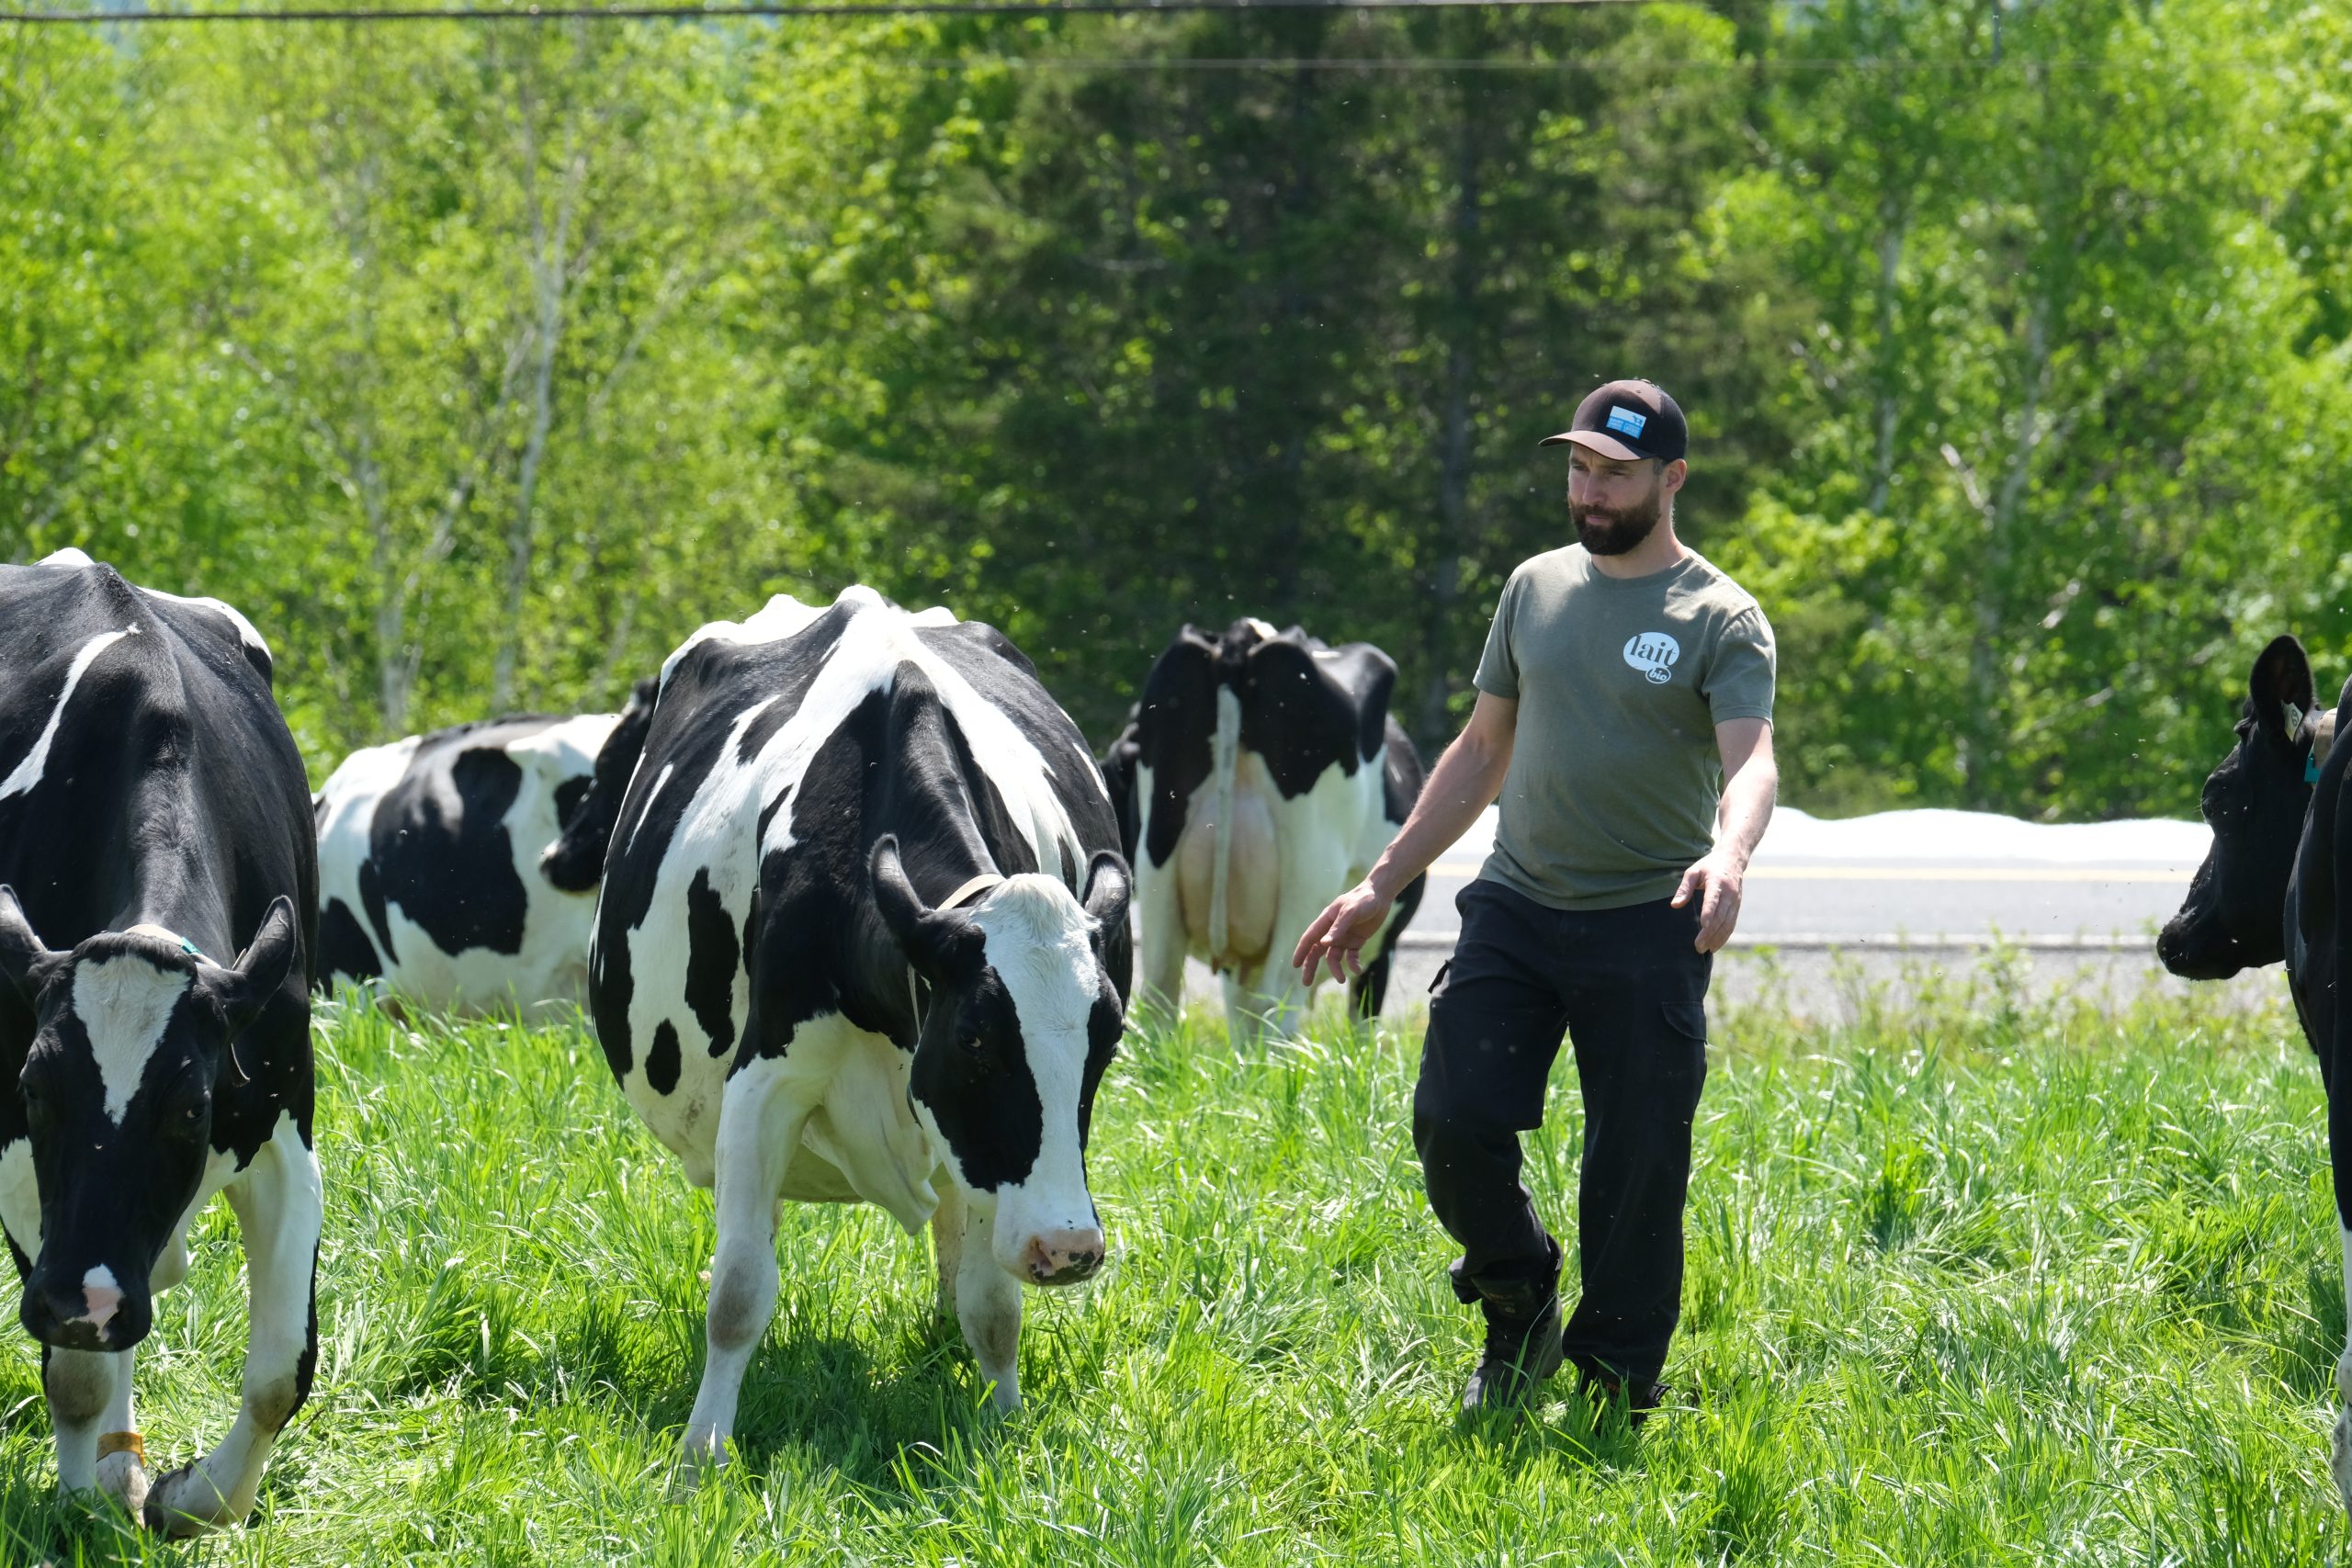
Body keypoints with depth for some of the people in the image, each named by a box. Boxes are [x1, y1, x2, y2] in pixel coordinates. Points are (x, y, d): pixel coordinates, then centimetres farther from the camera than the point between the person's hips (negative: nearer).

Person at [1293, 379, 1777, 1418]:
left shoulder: (1721, 621, -4)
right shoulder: (1538, 588, 12)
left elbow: (1751, 760, -19)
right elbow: (1482, 750, 20)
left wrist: (1728, 856, -42)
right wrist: (1381, 886, 16)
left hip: (1646, 930, -4)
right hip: (1516, 905, 4)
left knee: (1637, 1167, -3)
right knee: (1454, 1120, -9)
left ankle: (1618, 1395, 11)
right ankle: (1519, 1312, 17)